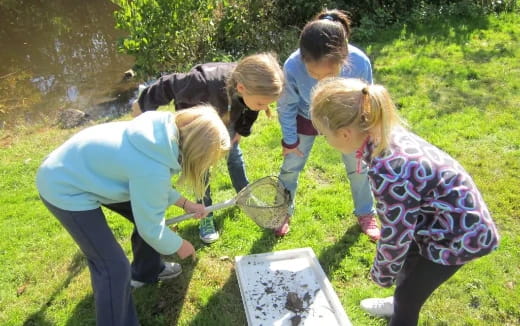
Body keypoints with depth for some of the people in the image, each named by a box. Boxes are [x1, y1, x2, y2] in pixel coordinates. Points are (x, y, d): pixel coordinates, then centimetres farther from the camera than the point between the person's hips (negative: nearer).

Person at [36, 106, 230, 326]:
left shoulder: (166, 131, -11)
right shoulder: (152, 168, -34)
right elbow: (151, 227, -17)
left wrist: (185, 203, 9)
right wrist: (178, 245, 0)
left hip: (84, 167, 9)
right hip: (65, 189, -9)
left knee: (148, 213, 16)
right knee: (114, 268, -8)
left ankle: (147, 271, 41)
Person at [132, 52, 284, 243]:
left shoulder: (252, 84, -35)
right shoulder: (204, 83, -50)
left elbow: (250, 110, -9)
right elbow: (169, 85, -30)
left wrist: (242, 130, 2)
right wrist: (144, 104, -16)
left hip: (226, 118, 4)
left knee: (234, 156, 19)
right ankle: (206, 216, 21)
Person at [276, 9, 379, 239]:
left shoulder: (360, 63, -39)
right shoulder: (292, 67, -40)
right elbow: (286, 107, -19)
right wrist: (290, 140, -8)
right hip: (306, 118, 0)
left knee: (358, 167, 12)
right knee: (291, 167, 9)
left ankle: (366, 214, 37)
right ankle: (283, 213, 35)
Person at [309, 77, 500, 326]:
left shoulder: (389, 171, -39)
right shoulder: (384, 134, -12)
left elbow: (396, 235, -24)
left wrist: (382, 274, -5)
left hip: (457, 231, -8)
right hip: (443, 211, 8)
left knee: (408, 297, 10)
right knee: (406, 259, 29)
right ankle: (400, 304, 58)